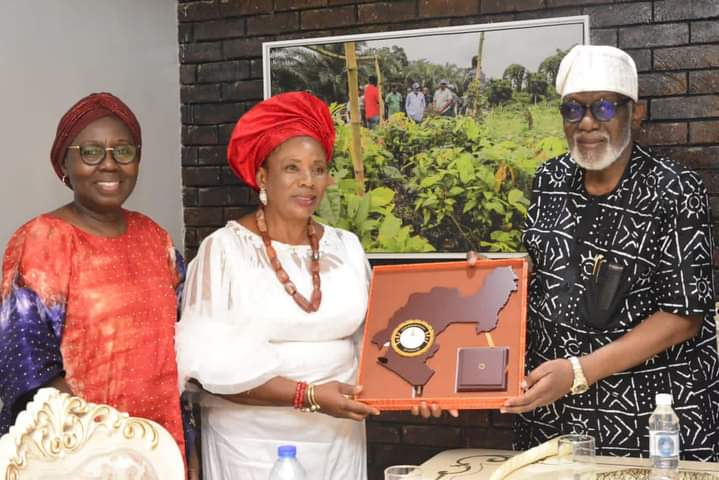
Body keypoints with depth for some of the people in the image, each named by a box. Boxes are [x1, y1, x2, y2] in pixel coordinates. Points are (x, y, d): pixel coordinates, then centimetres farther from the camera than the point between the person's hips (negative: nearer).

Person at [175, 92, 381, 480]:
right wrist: (307, 396, -18)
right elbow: (207, 362, -14)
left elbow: (370, 336, 9)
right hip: (251, 442, -4)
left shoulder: (347, 248, 3)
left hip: (337, 437, 4)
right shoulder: (224, 250, -10)